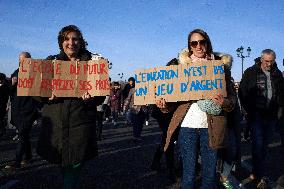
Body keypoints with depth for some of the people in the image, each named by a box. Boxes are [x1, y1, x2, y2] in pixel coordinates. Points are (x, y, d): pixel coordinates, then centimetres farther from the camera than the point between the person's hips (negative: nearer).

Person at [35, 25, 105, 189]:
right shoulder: (52, 61, 10)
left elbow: (101, 95, 5)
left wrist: (91, 98, -16)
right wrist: (47, 96, -10)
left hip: (80, 123, -2)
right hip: (55, 122, 2)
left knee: (73, 168, -4)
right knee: (65, 168, 13)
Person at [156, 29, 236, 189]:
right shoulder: (182, 66, 9)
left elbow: (232, 98, 5)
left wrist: (225, 103, -18)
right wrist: (165, 105, -13)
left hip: (211, 127, 0)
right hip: (188, 125, 0)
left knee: (210, 173, 9)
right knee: (189, 174, 6)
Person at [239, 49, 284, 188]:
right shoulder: (250, 72, -2)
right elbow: (242, 92, 0)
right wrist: (248, 110, -3)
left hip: (271, 116, 4)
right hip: (256, 114, -4)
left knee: (264, 145, 9)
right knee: (257, 144, -8)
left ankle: (256, 171, 22)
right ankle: (262, 177, -3)